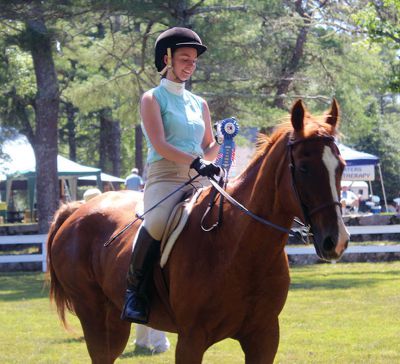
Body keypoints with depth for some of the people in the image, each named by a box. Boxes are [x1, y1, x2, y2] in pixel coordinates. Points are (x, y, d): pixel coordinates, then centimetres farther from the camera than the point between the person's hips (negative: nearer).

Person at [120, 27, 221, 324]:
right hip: (164, 177, -6)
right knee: (157, 222, -38)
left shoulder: (200, 104, 24)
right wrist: (196, 161, -20)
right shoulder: (153, 99, 7)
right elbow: (160, 145, -7)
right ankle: (135, 288, -22)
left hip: (200, 179, 6)